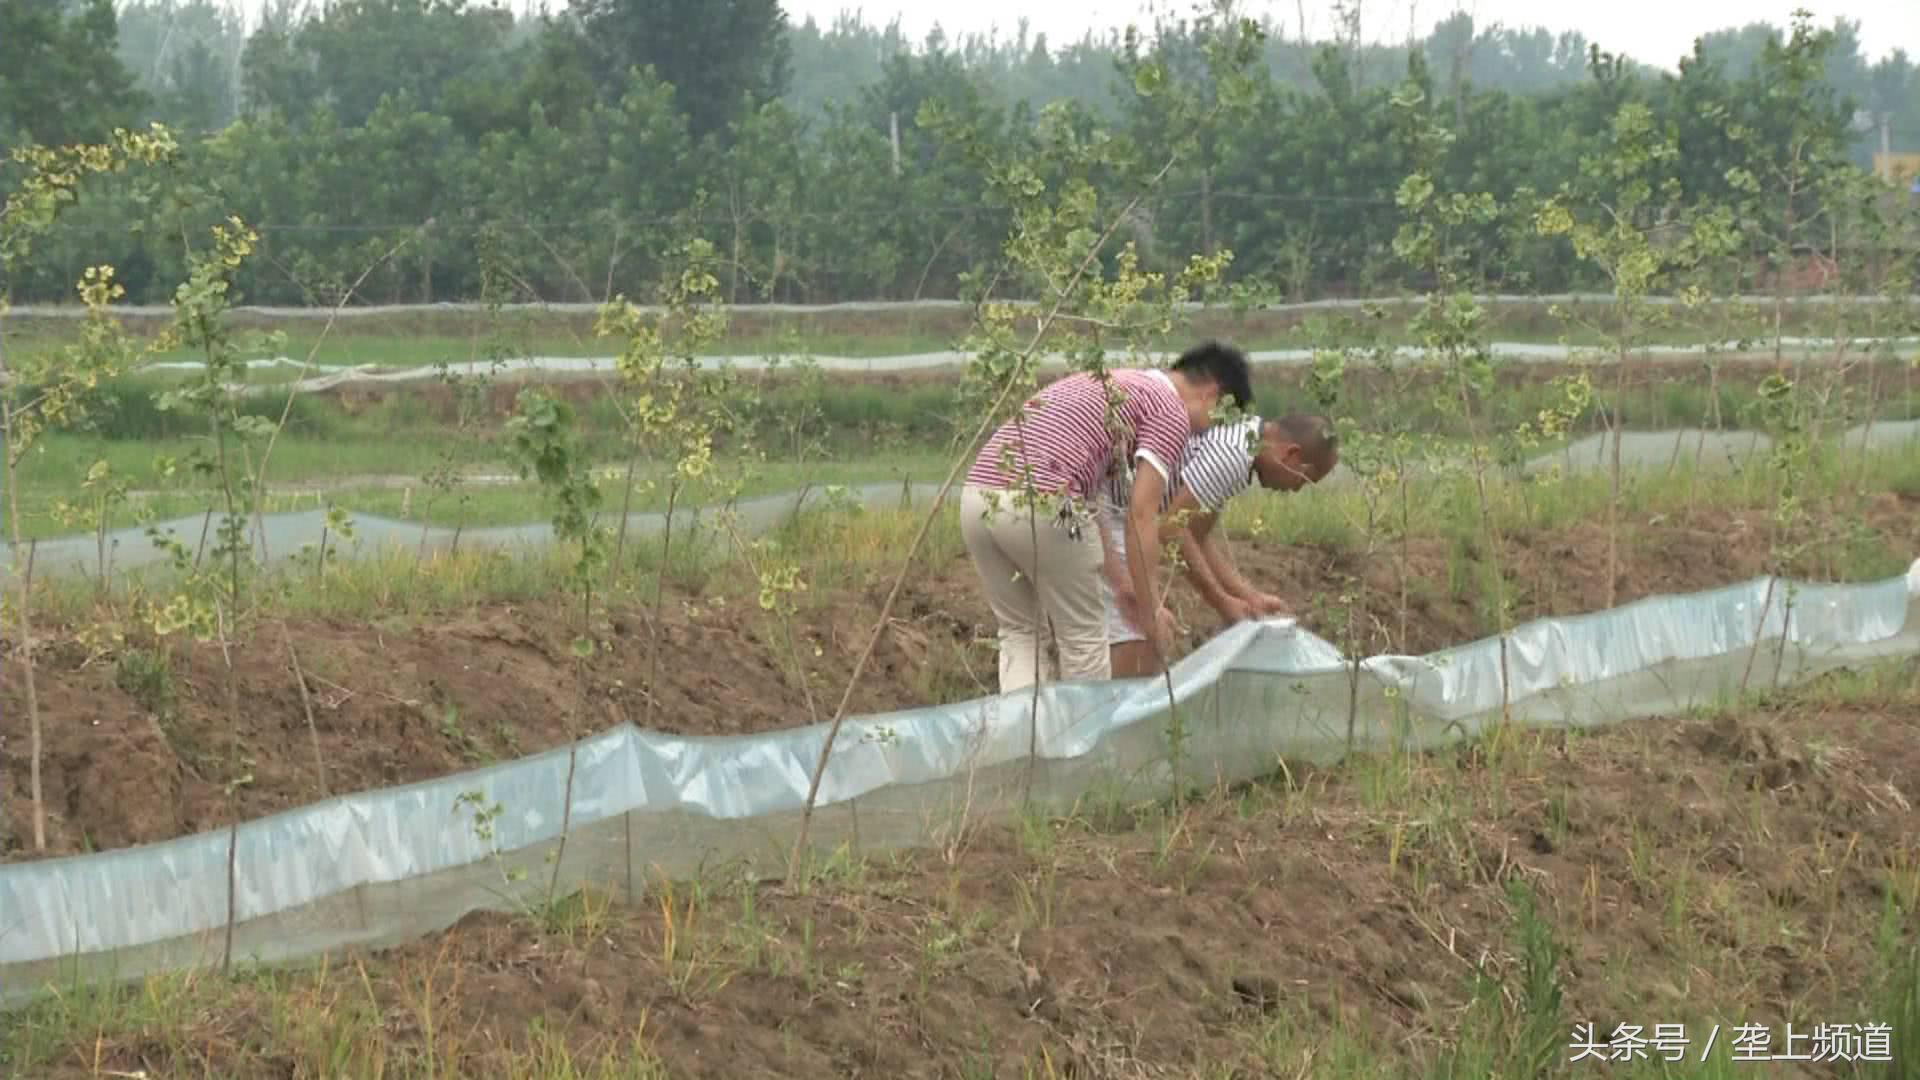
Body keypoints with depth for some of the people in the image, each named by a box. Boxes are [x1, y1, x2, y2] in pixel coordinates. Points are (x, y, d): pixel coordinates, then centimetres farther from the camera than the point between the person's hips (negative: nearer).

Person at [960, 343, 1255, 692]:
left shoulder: (1106, 383, 31)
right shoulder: (1171, 413, 5)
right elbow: (1141, 516, -3)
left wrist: (1122, 584, 36)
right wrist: (1148, 611, 2)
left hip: (977, 496, 8)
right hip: (1041, 506, -8)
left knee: (1019, 635, 18)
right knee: (1083, 638, 9)